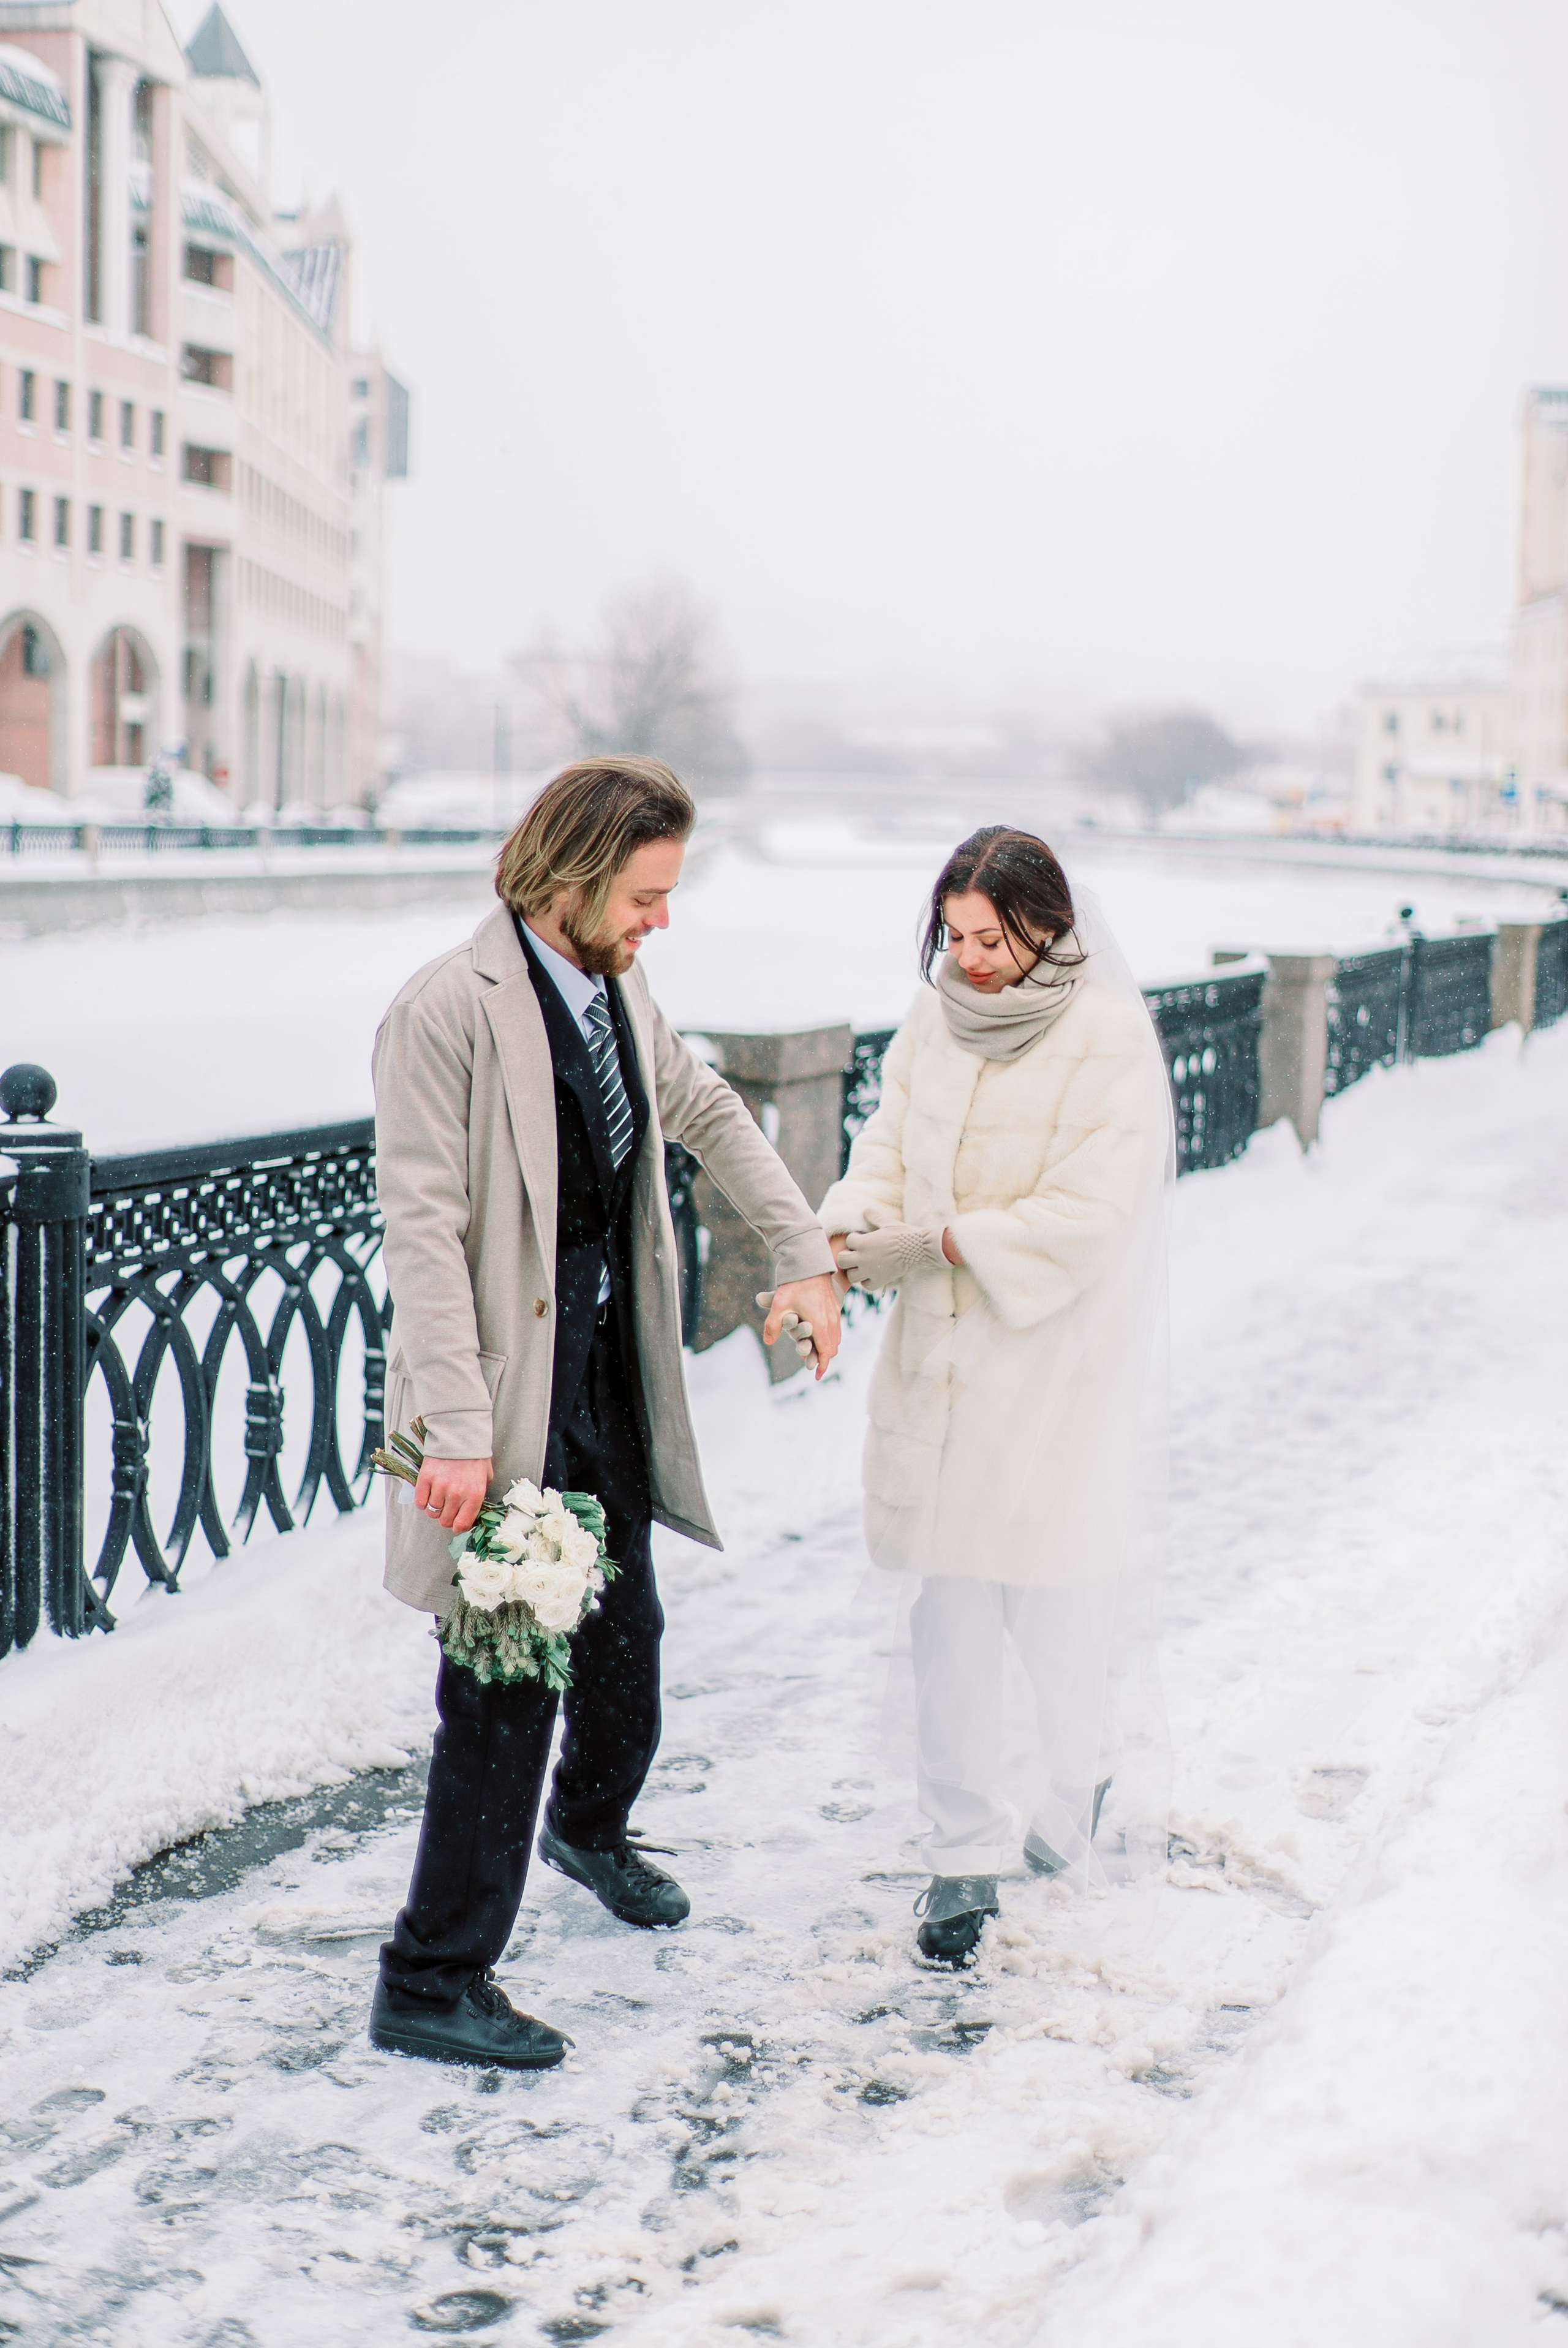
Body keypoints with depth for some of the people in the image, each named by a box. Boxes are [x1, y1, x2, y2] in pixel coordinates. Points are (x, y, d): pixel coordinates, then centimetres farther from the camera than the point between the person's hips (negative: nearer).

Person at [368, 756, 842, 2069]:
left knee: (623, 1628, 24)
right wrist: (458, 1429, -27)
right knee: (507, 1680, -5)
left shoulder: (619, 996, 5)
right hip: (511, 1386, -8)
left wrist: (807, 1255, 18)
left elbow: (708, 1114, 23)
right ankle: (433, 1983, 6)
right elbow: (423, 1225, -23)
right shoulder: (451, 1012, -20)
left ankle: (592, 1824, 52)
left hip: (612, 1367, 8)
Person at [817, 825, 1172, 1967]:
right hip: (939, 1360, 4)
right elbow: (886, 1157, 4)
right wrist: (833, 1242, -16)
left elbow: (1084, 1218, -17)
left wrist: (935, 1243, -19)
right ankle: (967, 1854, 14)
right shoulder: (934, 1025, 5)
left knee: (1059, 1607, 5)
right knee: (948, 1615, 4)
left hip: (1060, 1366, -4)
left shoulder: (1109, 1040, -12)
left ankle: (1076, 1785, 35)